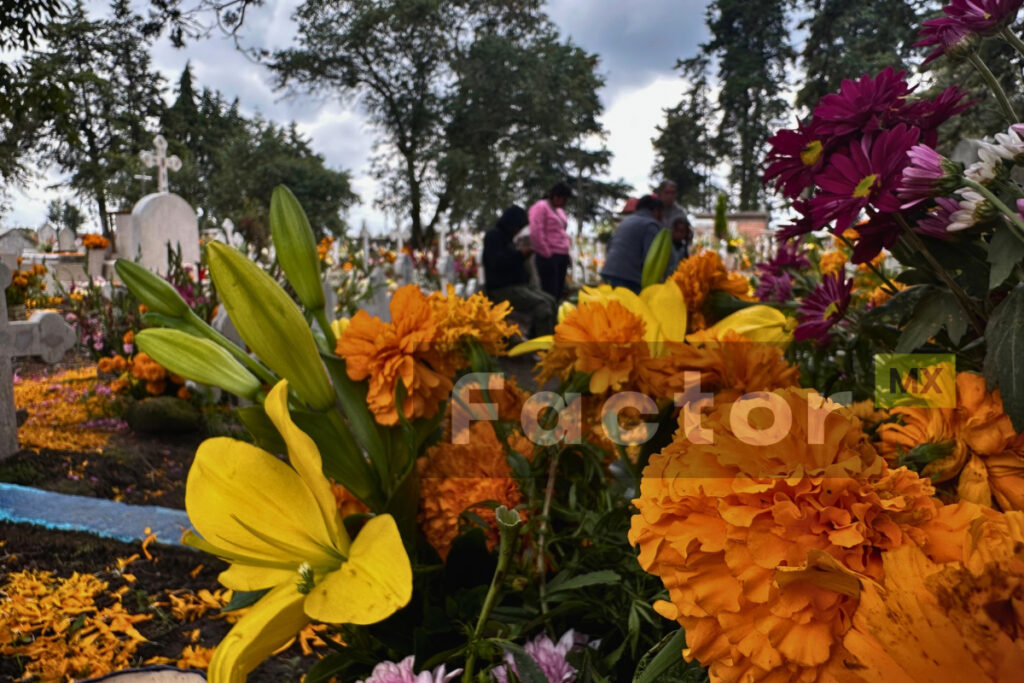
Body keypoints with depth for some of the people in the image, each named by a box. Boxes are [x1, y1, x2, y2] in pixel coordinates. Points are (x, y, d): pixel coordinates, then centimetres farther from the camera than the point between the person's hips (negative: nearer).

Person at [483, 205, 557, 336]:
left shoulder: (506, 237, 22)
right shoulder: (493, 235, -8)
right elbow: (497, 262, -23)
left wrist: (524, 254, 10)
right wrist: (519, 253, -13)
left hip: (516, 285, 10)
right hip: (501, 289, -10)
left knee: (551, 302, 4)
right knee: (541, 305, -24)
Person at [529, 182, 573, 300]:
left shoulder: (560, 210, 22)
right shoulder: (540, 207, -6)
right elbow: (535, 233, -16)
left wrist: (566, 253, 15)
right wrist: (546, 253, -12)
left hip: (562, 257, 9)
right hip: (549, 257, -9)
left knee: (559, 293, 7)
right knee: (550, 294, -11)